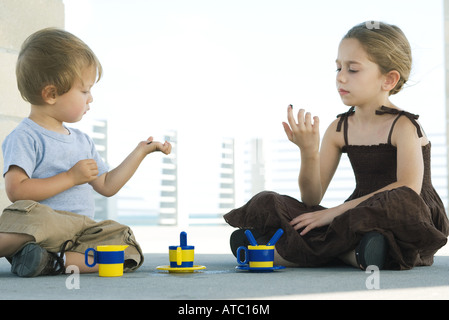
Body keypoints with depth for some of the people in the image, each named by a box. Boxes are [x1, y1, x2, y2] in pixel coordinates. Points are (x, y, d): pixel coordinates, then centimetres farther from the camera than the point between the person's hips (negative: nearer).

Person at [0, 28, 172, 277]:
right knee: (29, 212, -44)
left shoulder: (82, 140, 23)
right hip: (47, 226, -8)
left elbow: (107, 186, 28)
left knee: (130, 250, -21)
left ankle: (57, 261, -27)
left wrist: (140, 152, 26)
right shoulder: (25, 136, -3)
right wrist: (71, 178, -12)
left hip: (81, 231, 8)